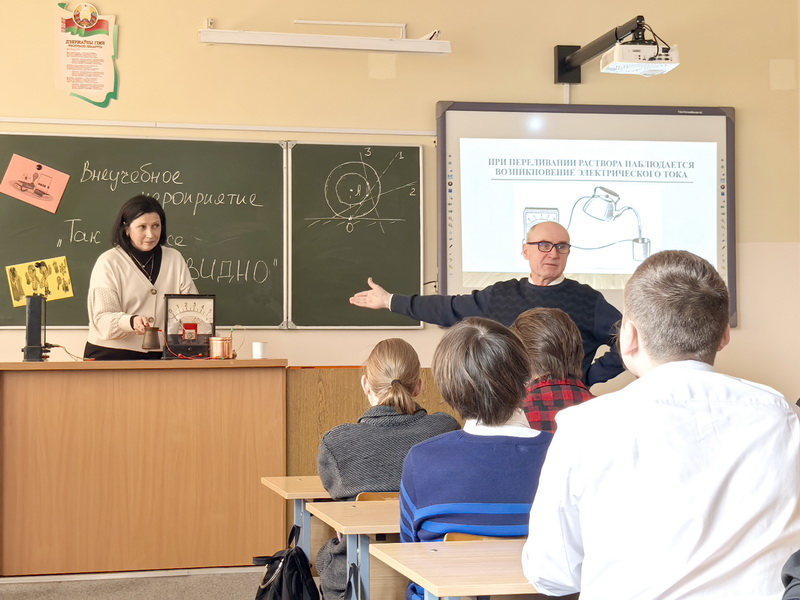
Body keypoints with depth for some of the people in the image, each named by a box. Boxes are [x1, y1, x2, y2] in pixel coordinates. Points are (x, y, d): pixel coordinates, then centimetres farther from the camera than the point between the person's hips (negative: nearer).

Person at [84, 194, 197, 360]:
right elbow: (103, 319, -5)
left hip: (159, 357, 3)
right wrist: (131, 322, -25)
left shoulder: (174, 259, 14)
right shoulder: (108, 263, 2)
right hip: (111, 355, -3)